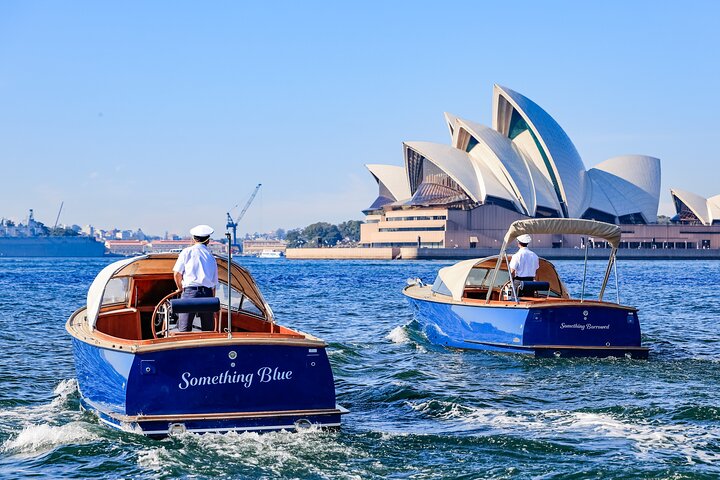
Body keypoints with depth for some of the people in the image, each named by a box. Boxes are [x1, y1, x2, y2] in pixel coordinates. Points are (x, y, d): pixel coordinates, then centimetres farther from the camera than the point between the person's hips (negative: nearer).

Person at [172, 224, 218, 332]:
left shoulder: (187, 252, 5)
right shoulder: (211, 257, 16)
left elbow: (177, 274, 1)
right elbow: (214, 283, 15)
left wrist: (181, 289, 17)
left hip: (190, 292, -3)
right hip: (207, 294, 3)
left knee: (184, 330, -4)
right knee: (208, 331, 8)